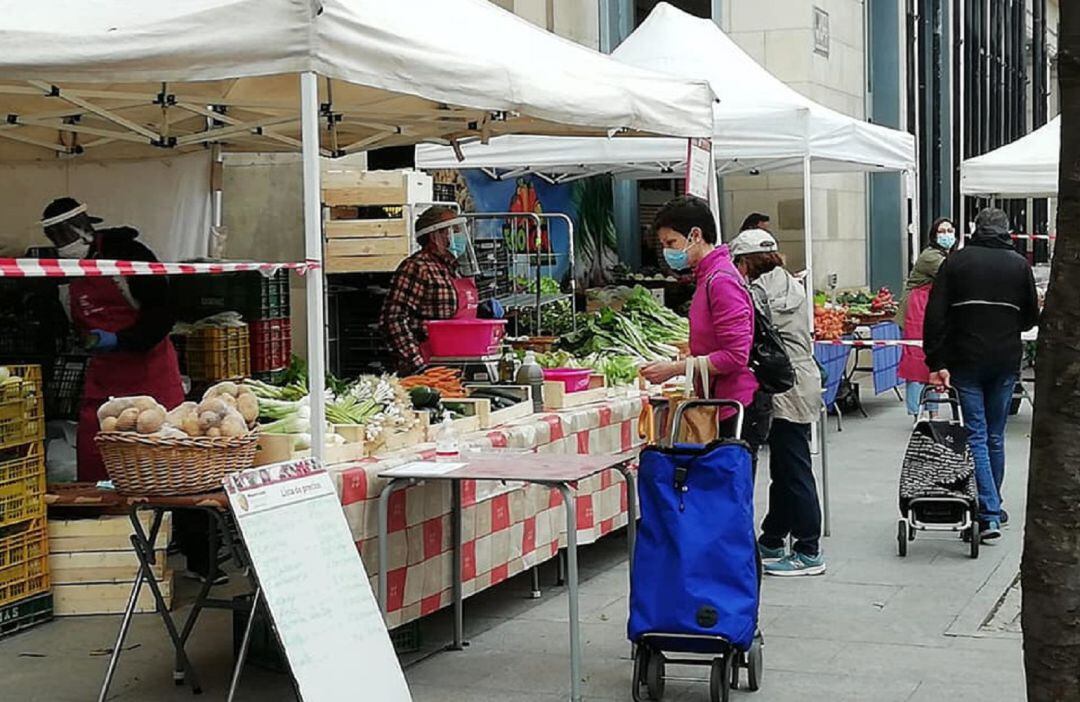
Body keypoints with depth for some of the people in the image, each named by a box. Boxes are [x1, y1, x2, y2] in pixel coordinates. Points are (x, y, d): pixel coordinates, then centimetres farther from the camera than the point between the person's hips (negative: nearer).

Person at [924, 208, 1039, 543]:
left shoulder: (955, 262, 0)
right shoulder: (1019, 264, 4)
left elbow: (935, 317, -7)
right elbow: (1031, 317, 9)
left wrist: (936, 363, -7)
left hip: (965, 361, -2)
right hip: (1006, 362, 2)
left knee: (976, 436, -2)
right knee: (995, 436, 13)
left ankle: (989, 514, -12)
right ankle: (992, 507, 23)